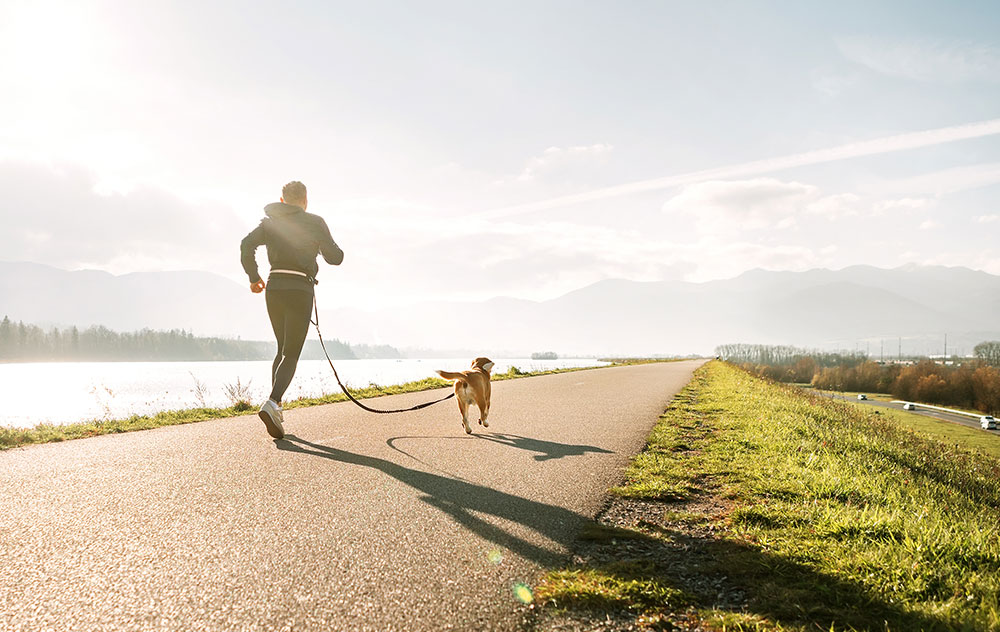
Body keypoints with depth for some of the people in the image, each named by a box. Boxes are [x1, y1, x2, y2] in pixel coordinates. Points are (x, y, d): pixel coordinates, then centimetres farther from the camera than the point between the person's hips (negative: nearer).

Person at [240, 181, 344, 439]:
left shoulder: (270, 221, 13)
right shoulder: (314, 222, 3)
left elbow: (247, 245, -2)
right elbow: (335, 258, 2)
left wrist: (254, 277, 8)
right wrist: (328, 246, 24)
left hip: (274, 288, 4)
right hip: (300, 290, -4)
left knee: (283, 349, 20)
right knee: (291, 354, -4)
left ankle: (276, 408, 13)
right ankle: (272, 403, -27)